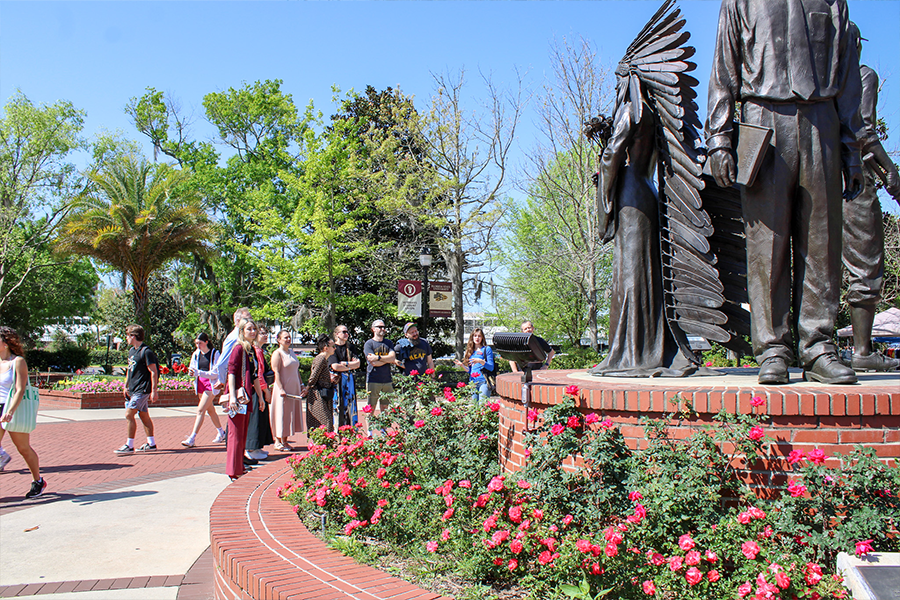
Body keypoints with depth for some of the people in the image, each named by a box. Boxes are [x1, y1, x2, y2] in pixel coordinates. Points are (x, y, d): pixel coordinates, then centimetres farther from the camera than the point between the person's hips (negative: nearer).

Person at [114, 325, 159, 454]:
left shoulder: (146, 352, -16)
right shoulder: (131, 350, 12)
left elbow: (153, 372, -16)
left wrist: (154, 391, -19)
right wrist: (126, 386, 18)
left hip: (142, 389, -9)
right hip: (133, 389, 9)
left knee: (129, 414, -11)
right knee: (144, 415, 12)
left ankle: (129, 446, -6)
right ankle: (151, 443, 19)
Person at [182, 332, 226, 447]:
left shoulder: (214, 354, -11)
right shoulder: (196, 354, 6)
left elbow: (215, 373, -15)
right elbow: (192, 368, 11)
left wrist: (198, 372, -26)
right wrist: (191, 372, -14)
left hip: (211, 385, -7)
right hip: (200, 384, 7)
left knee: (200, 410, -15)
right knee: (210, 410, 16)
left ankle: (192, 439, -17)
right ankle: (221, 433, 32)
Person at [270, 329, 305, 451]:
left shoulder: (291, 352, 15)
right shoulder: (277, 353, -8)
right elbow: (276, 372, -15)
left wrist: (301, 385, 15)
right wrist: (281, 389, -21)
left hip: (294, 388, 8)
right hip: (283, 388, -8)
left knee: (292, 413, 9)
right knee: (282, 413, -2)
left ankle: (285, 441, 16)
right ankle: (278, 442, 6)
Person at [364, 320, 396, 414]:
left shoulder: (388, 343, 14)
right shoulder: (368, 344, 0)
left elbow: (393, 357, -2)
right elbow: (374, 363, -10)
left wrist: (378, 358, -12)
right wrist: (388, 359, -1)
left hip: (387, 380, 4)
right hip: (373, 380, -4)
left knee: (385, 408, 7)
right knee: (371, 408, -2)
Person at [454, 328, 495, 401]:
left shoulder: (487, 349, 3)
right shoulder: (470, 351, 17)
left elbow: (491, 368, -4)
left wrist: (480, 361, -19)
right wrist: (462, 365, 0)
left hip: (483, 381, -5)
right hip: (473, 382, 5)